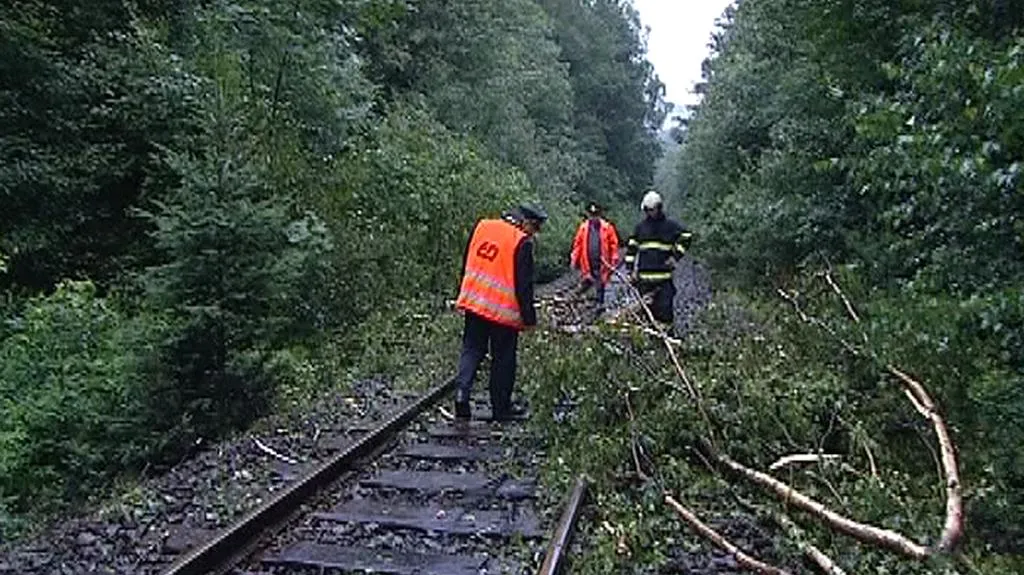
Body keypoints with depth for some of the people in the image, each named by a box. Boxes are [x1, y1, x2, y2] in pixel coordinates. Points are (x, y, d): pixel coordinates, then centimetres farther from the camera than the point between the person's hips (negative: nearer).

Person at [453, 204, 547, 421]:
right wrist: (529, 318, -4)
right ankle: (501, 408, 19)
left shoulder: (481, 226, 5)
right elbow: (524, 286, -13)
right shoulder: (523, 243, -14)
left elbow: (466, 264, 13)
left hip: (474, 303, 5)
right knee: (503, 360, 8)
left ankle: (462, 391, -4)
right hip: (504, 311, -5)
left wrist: (463, 294, 22)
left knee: (471, 350, 14)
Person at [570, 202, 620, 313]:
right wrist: (574, 259, 4)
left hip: (602, 261, -1)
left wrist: (614, 260, -4)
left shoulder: (607, 227, 0)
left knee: (600, 283, 4)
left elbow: (614, 243, 0)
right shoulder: (584, 227, 5)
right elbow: (578, 243, 7)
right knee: (588, 280, 2)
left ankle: (600, 304, 13)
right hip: (588, 261, 1)